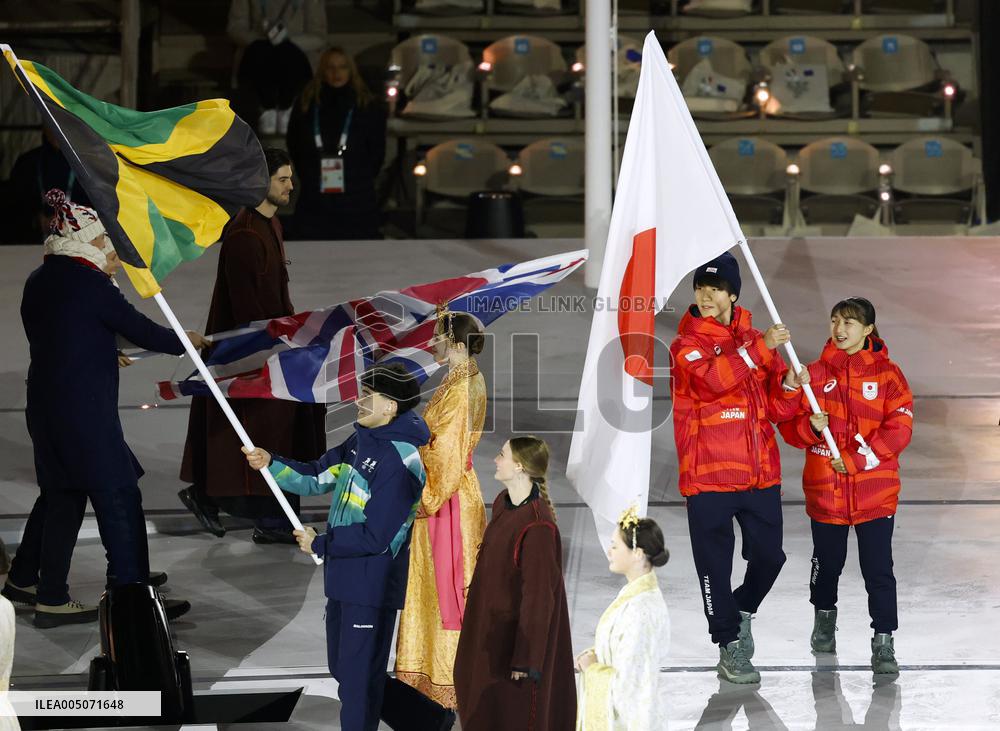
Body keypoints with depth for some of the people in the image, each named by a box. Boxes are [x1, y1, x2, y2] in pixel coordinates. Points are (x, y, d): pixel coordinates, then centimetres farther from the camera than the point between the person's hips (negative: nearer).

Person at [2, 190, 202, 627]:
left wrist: (108, 356, 26)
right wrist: (186, 343, 5)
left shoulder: (39, 281, 11)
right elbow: (138, 329, -10)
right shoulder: (89, 282, -14)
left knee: (59, 492, 20)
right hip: (85, 410, -9)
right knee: (118, 497, -4)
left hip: (46, 405, 9)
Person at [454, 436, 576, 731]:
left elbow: (538, 597, -24)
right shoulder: (503, 502, 0)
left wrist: (525, 660, -20)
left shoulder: (538, 527, -27)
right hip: (491, 627, 9)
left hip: (518, 631, -9)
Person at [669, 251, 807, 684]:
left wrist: (789, 386, -9)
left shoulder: (756, 340, 12)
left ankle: (742, 609, 36)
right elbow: (713, 379, -24)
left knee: (769, 555, 8)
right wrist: (760, 348, -23)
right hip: (709, 474, -4)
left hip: (761, 472, 4)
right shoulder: (687, 345, -2)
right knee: (716, 563, 0)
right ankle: (729, 645, 13)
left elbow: (778, 410, 12)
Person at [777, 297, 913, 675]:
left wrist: (855, 459, -15)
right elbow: (790, 426, 4)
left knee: (878, 569, -6)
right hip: (825, 489, 2)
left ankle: (883, 643, 2)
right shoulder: (816, 373, 4)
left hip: (875, 491, -2)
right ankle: (824, 617, 42)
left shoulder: (887, 373, -2)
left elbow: (899, 429, -9)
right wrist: (811, 427, -18)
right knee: (827, 562, 16)